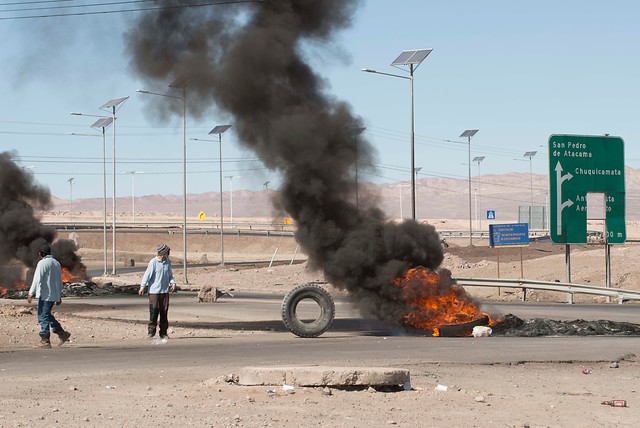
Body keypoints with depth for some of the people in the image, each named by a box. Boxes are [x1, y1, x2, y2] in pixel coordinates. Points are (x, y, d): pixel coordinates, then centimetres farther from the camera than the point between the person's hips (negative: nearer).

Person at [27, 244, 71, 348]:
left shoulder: (42, 263, -10)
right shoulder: (56, 263, 14)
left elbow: (37, 279, -15)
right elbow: (60, 281, 19)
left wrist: (31, 293, -12)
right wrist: (59, 296, 24)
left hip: (45, 295, -8)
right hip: (54, 295, 8)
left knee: (43, 316, -3)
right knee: (47, 315, 20)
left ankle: (45, 340, -3)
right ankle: (62, 333, 15)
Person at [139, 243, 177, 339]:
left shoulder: (168, 263, 9)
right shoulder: (153, 262, -9)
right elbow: (147, 275, -10)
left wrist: (173, 283, 0)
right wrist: (142, 287, -17)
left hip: (165, 291, 5)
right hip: (154, 291, -5)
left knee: (164, 312, 5)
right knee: (154, 311, -7)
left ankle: (163, 332, 11)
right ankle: (151, 330, 2)